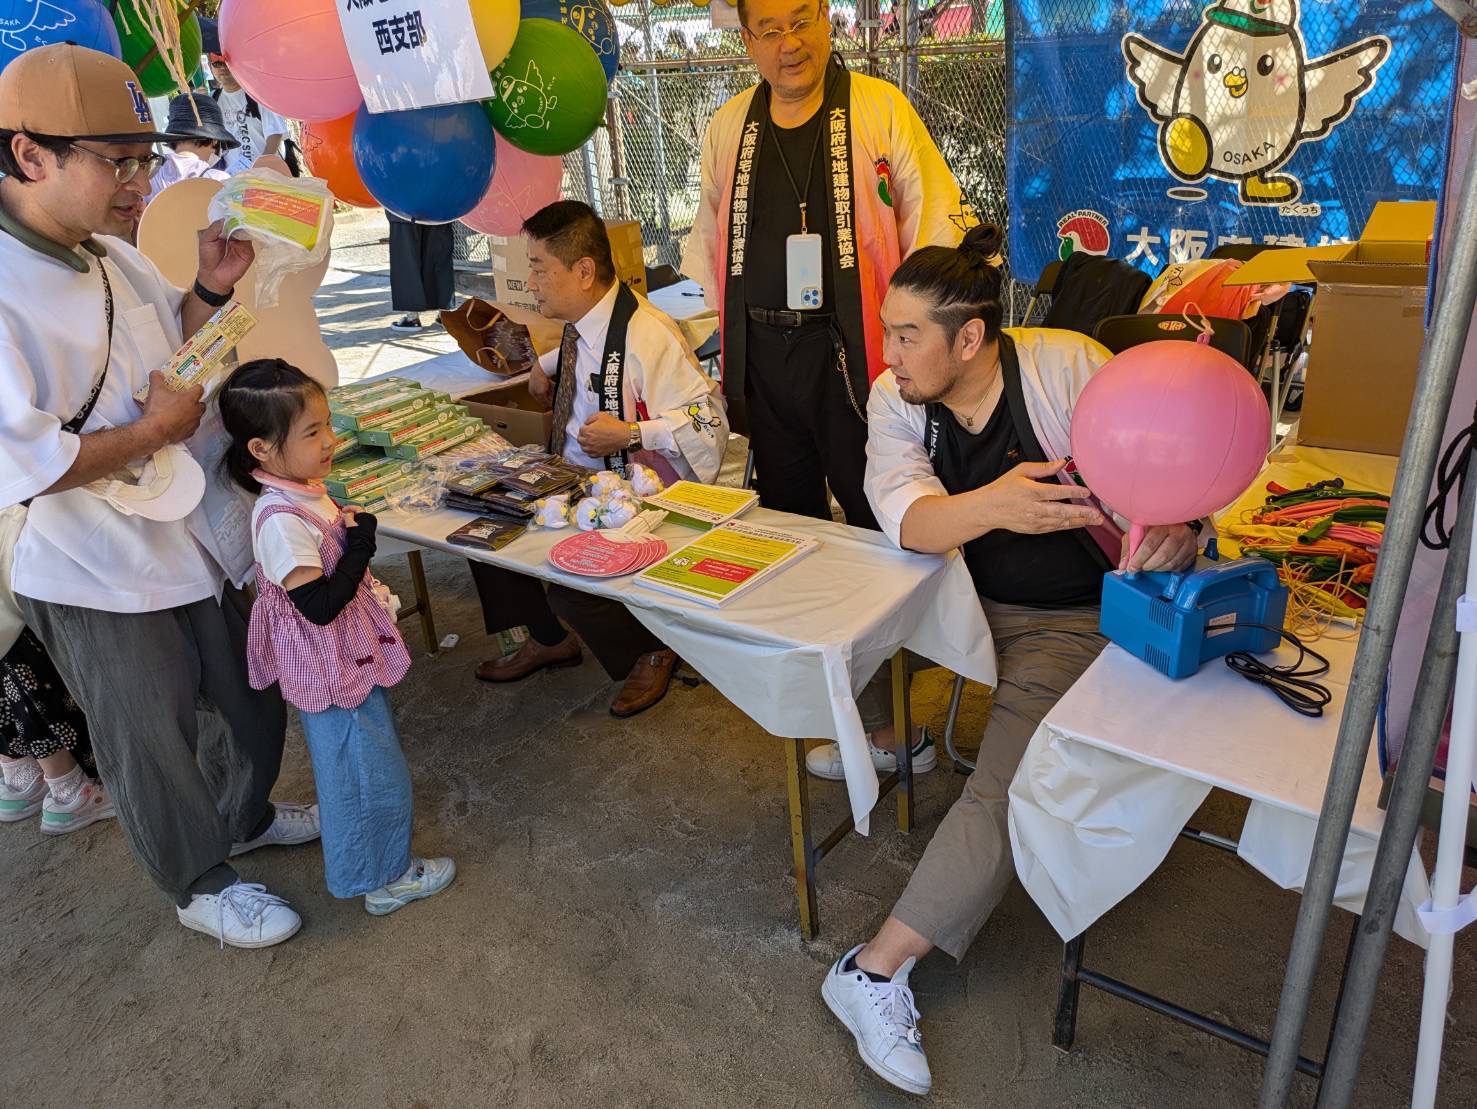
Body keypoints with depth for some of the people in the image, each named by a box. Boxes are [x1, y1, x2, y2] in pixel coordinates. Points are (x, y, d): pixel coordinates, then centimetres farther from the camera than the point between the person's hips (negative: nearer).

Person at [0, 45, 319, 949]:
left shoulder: (116, 258, 3)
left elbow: (177, 348, 18)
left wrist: (212, 289, 0)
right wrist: (153, 431, -21)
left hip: (193, 543, 8)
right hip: (101, 581, -8)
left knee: (248, 705, 23)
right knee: (154, 748, 13)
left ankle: (247, 817, 49)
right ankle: (202, 884, 35)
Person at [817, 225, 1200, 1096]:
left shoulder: (1067, 365, -18)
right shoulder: (894, 399, -9)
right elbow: (907, 519, -24)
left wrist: (1170, 528, -39)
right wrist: (992, 506, -46)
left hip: (1070, 619, -5)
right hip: (956, 595, 5)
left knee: (1009, 792, -19)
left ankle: (875, 972, -12)